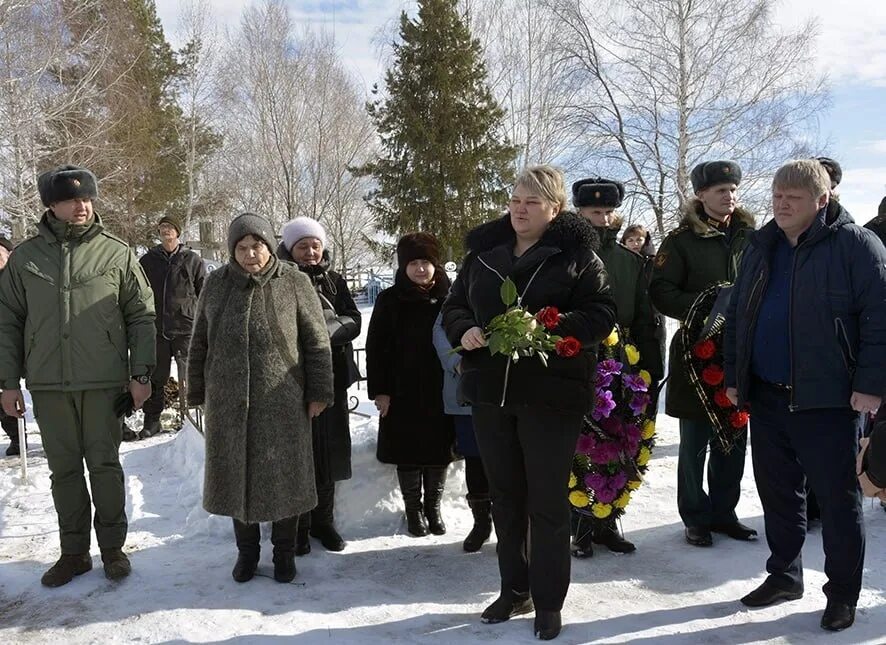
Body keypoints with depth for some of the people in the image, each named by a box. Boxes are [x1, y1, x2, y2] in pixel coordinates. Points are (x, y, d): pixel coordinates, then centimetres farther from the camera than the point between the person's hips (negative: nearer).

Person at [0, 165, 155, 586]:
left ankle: (112, 547, 20)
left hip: (104, 381, -2)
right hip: (48, 384, 2)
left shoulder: (117, 254, 0)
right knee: (64, 469, 10)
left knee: (105, 465, 6)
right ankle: (74, 551, 23)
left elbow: (141, 316, 2)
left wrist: (140, 374, -2)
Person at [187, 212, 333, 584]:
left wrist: (318, 392, -3)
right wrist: (197, 393, 12)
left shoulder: (294, 282, -4)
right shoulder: (216, 284, 4)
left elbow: (316, 341, -2)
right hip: (228, 402, 3)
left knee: (283, 477, 6)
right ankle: (246, 551, 28)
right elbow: (199, 343, 12)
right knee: (236, 476, 10)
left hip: (281, 402, -2)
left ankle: (284, 551, 24)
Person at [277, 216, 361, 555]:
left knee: (329, 452, 10)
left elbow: (353, 323, -1)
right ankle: (297, 526, 15)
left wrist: (323, 328, -19)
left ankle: (323, 521, 24)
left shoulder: (334, 282, 9)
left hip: (332, 378, 4)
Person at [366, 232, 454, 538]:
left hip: (441, 390, 1)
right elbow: (376, 348, 0)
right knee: (408, 452, 7)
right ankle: (413, 509, 24)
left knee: (439, 449, 9)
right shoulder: (390, 300, -1)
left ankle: (433, 507, 28)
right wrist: (379, 390, -5)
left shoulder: (449, 297, 1)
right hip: (403, 392, -1)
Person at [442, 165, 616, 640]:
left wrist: (549, 328, -23)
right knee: (505, 495, 15)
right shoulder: (483, 251, 8)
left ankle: (549, 601, 20)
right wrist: (464, 331, -9)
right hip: (490, 391, 5)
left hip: (551, 394, -4)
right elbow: (453, 307, 13)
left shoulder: (577, 253, -4)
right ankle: (514, 590, 31)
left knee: (547, 500, 4)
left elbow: (602, 314, -10)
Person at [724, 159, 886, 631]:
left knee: (837, 498, 5)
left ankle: (843, 593, 20)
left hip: (827, 398, -6)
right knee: (776, 491, 15)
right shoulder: (761, 248, 12)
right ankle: (784, 575, 31)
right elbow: (737, 316, 16)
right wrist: (734, 377, 13)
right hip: (766, 396, 6)